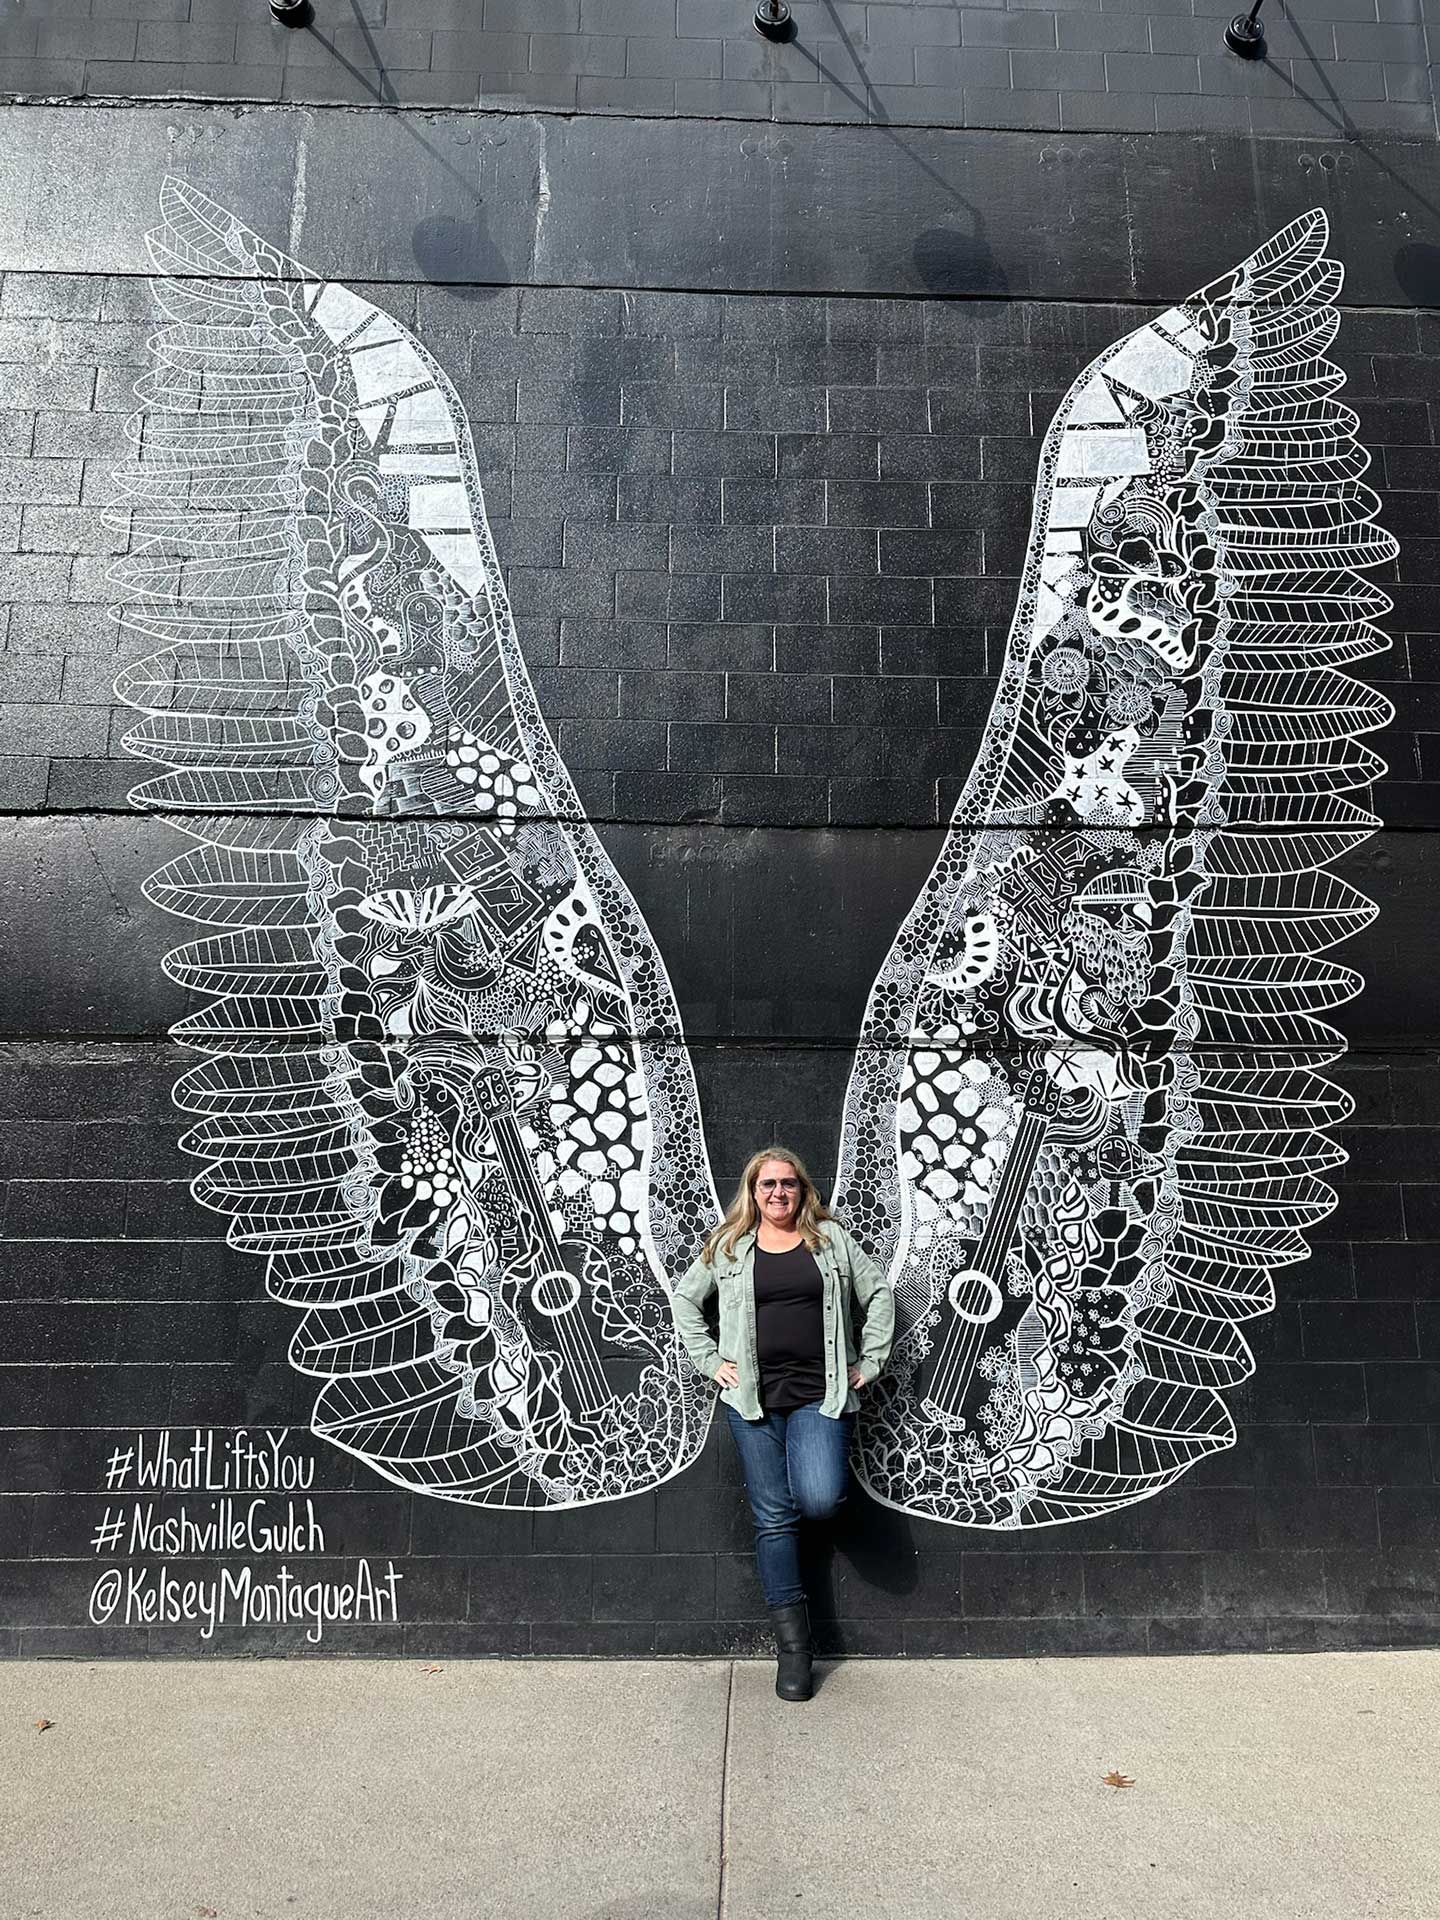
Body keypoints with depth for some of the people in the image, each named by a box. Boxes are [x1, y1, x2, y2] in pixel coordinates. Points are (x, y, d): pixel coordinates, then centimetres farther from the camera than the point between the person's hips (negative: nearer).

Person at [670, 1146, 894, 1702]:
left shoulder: (831, 1238, 7)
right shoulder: (729, 1246, 7)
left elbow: (878, 1292, 12)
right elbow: (684, 1299, 15)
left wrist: (869, 1361, 5)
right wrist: (709, 1361, 6)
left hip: (820, 1395, -1)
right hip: (754, 1399, 1)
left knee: (819, 1501, -21)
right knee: (774, 1518, 2)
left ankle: (827, 1469, 17)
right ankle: (793, 1646, 13)